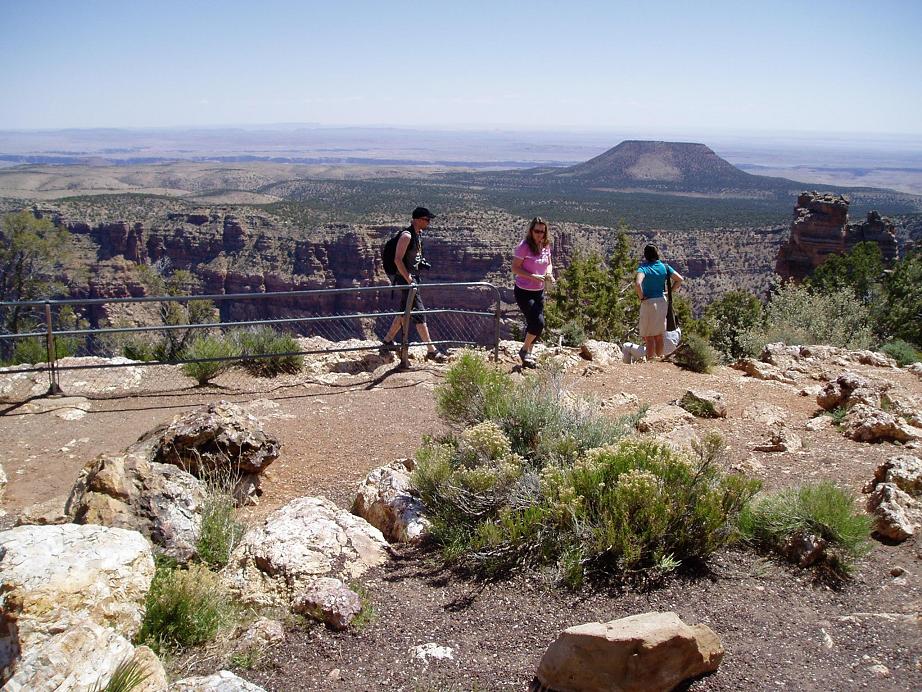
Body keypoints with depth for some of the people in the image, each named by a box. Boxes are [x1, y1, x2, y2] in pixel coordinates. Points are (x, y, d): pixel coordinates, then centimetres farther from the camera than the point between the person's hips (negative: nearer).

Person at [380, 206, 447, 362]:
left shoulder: (417, 234, 13)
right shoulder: (406, 235, -17)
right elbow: (397, 259, -22)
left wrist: (422, 263, 11)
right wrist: (409, 280, -24)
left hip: (412, 277, 10)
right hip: (406, 278, -10)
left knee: (405, 312, 16)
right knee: (419, 313, -8)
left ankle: (387, 342, 26)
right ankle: (431, 351, -6)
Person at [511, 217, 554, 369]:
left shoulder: (545, 246, 2)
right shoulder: (523, 247, -17)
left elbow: (548, 264, 16)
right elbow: (515, 268, -17)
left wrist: (549, 273, -7)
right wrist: (533, 277, -27)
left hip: (539, 292, 7)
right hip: (524, 292, -7)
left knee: (533, 324, 14)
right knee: (538, 322, -17)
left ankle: (527, 357, 32)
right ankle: (524, 350, 6)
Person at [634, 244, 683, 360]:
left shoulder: (643, 268, -13)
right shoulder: (664, 266, 2)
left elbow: (637, 284, -30)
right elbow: (680, 279, 0)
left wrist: (641, 297, -17)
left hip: (648, 303, -5)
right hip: (662, 301, 5)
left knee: (649, 336, 2)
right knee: (659, 335, 18)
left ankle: (650, 361, 4)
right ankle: (659, 359, 28)